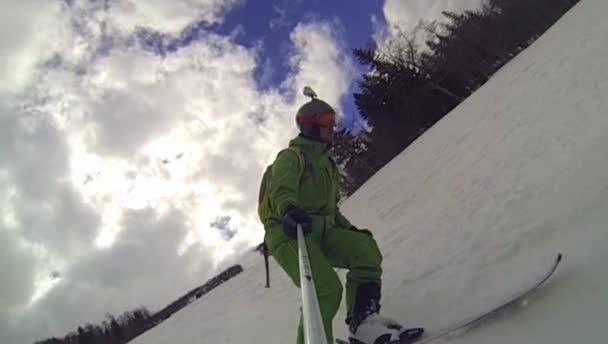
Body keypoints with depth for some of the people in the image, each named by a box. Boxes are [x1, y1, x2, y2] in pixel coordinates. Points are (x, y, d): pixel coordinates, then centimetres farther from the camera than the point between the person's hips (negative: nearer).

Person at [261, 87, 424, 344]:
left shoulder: (326, 163, 27)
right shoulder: (291, 156, 1)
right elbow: (282, 191, -20)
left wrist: (350, 230, 17)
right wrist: (289, 211, -42)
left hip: (322, 231, 8)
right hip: (290, 233, -7)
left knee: (365, 249, -17)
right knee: (326, 289, -27)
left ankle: (363, 322, -16)